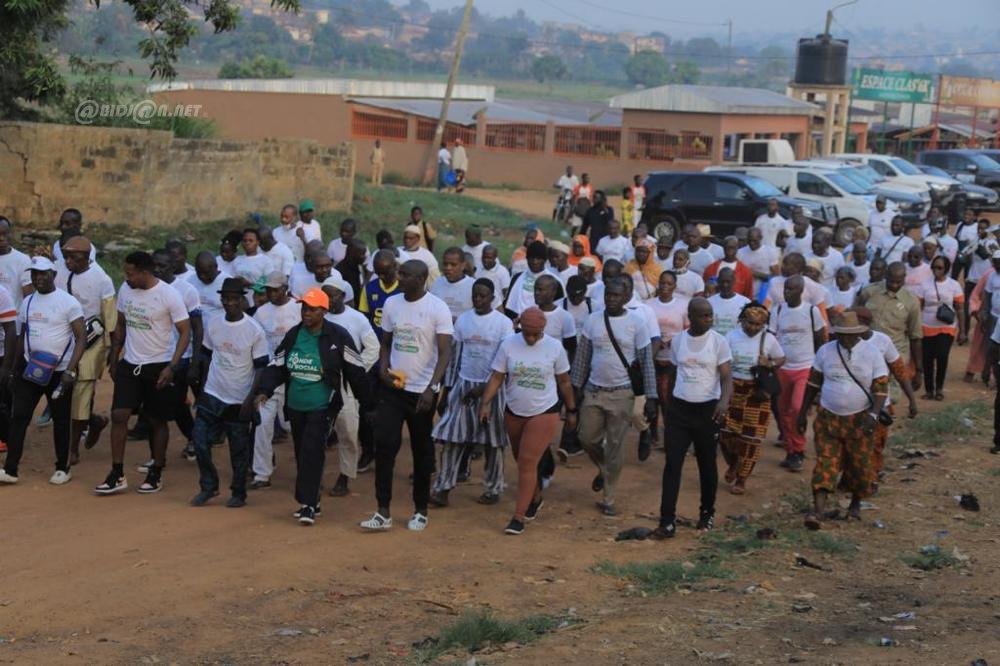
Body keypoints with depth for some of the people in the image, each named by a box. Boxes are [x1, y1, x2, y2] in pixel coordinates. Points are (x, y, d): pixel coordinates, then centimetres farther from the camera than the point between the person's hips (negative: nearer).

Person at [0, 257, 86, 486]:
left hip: (58, 371, -5)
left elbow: (81, 338, -12)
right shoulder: (28, 302, 9)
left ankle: (62, 468, 20)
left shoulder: (68, 302, -10)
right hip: (29, 370, 5)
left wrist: (70, 370, -20)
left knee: (61, 420, 6)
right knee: (18, 416, -2)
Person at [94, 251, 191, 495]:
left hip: (159, 366, -4)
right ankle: (117, 475, -1)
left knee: (157, 421, 7)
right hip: (129, 363, 4)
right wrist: (113, 359, 13)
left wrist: (171, 367, -21)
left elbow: (185, 333, -13)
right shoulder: (125, 290, 1)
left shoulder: (169, 295, -15)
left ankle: (156, 474, 21)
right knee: (119, 415, -6)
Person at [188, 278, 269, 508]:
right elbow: (206, 356, 13)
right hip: (211, 395, 4)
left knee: (239, 449, 6)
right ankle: (208, 486, 16)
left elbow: (261, 367, -9)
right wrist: (201, 388, 9)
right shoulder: (213, 324, 2)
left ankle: (238, 493, 20)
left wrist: (250, 399, -15)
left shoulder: (255, 331, -11)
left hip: (238, 401, -4)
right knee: (200, 442, -1)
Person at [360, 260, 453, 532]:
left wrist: (431, 387, -25)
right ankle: (383, 512, -3)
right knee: (384, 445, -5)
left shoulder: (438, 309, -11)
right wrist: (383, 367, -5)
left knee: (422, 450, 8)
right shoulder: (391, 304, 5)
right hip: (392, 387, 4)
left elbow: (444, 352, -15)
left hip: (422, 391, -4)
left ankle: (420, 511, 21)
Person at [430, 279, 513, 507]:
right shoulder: (463, 319, 6)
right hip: (463, 384, 3)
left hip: (490, 387, -3)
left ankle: (493, 489, 16)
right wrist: (446, 391, 9)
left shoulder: (503, 323, -6)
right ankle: (442, 488, -2)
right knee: (452, 437, -3)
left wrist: (483, 388, -14)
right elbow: (455, 356, 10)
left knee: (492, 441, 4)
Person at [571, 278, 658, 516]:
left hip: (622, 394, -3)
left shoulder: (636, 322, -7)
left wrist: (650, 397, -9)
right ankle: (603, 470, 39)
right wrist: (577, 387, 5)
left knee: (615, 447, 2)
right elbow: (582, 356, 8)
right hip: (593, 390, 3)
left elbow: (646, 361, -6)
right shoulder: (593, 320, 1)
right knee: (588, 439, 7)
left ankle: (608, 500, 13)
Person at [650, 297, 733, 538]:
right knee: (672, 464, -5)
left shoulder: (719, 342, -6)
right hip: (679, 409, 2)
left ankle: (707, 513, 30)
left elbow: (726, 377, -10)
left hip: (707, 410, -2)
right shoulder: (677, 340, 4)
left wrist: (724, 400, -29)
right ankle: (667, 522, -6)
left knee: (707, 464, 11)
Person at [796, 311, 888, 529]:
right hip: (828, 418, 1)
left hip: (859, 420, -1)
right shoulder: (825, 351, -1)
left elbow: (881, 387, -7)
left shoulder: (872, 353, -6)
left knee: (859, 466, 10)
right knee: (825, 464, -8)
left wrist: (873, 414, -22)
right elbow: (813, 383, 7)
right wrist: (803, 413, 7)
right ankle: (818, 511, -16)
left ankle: (856, 504, 33)